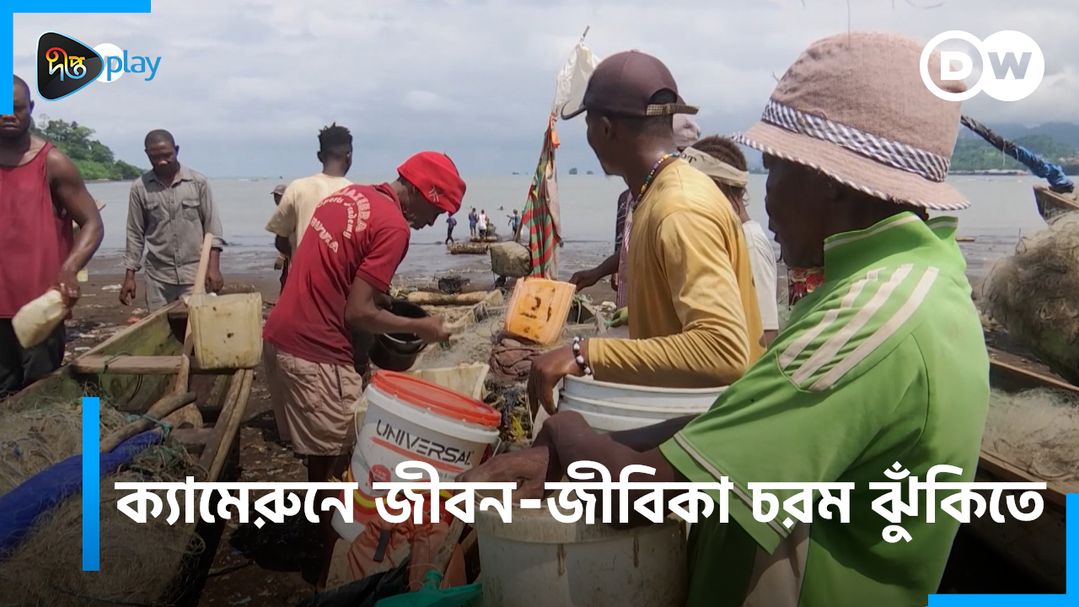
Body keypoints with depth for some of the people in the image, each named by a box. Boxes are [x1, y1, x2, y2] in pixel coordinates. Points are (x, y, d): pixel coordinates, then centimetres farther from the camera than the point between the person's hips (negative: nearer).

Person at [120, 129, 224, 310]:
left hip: (195, 273, -1)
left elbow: (212, 227, 2)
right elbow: (135, 234, 7)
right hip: (158, 275, 1)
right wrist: (130, 276, 4)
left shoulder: (198, 182, 0)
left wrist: (213, 267, -6)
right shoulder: (140, 188, 2)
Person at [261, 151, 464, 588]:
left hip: (280, 337, 9)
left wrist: (380, 294, 19)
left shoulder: (348, 194, 11)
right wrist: (419, 327, -6)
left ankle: (318, 540, 34)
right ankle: (332, 567, 16)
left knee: (321, 457, 20)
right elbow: (357, 314, -18)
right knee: (337, 463, 4)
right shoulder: (394, 226, -16)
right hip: (315, 354, -9)